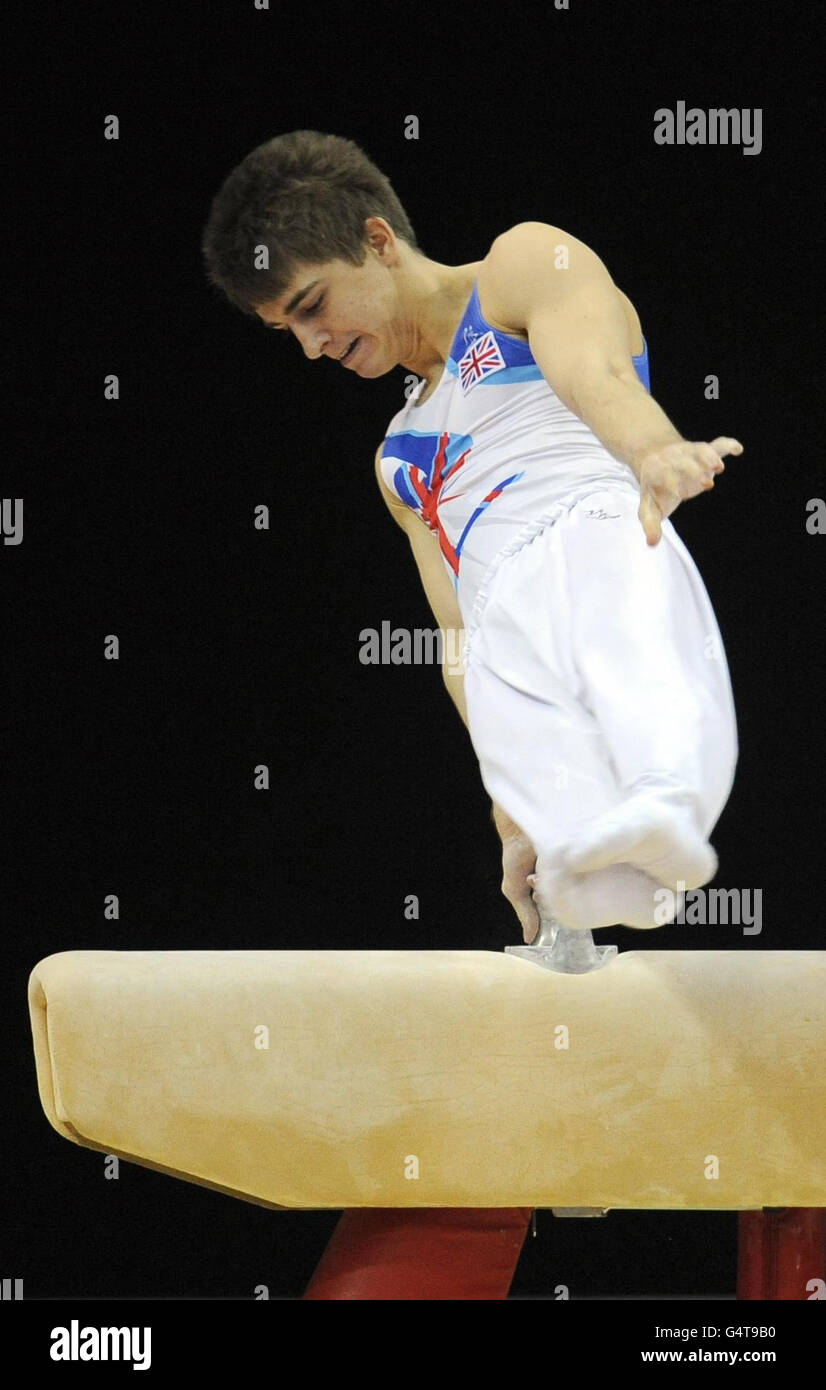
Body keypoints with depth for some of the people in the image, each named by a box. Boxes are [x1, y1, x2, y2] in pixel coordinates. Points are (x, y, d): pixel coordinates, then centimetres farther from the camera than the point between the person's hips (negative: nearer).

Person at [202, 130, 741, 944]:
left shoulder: (525, 267, 18)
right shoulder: (400, 463, 38)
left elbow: (595, 374, -6)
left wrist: (656, 453, -31)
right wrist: (514, 817, 15)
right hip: (504, 626, 7)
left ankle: (668, 796, -67)